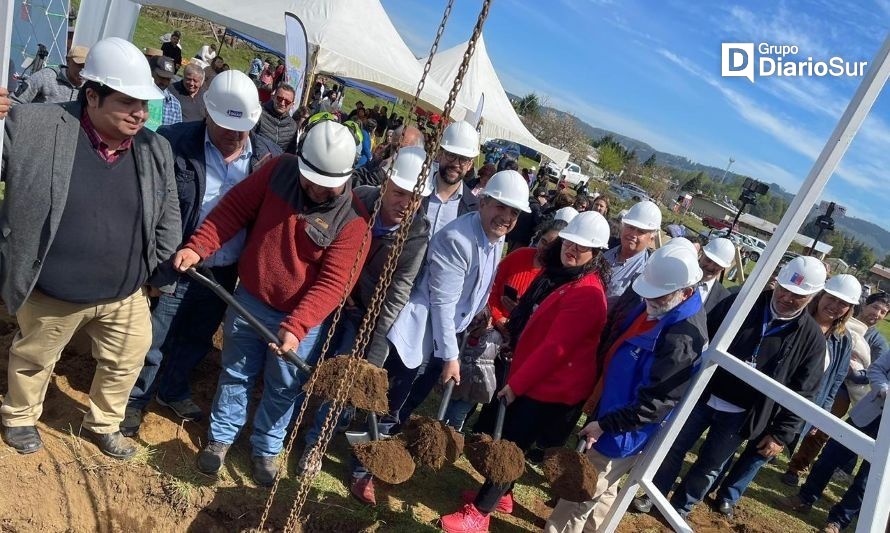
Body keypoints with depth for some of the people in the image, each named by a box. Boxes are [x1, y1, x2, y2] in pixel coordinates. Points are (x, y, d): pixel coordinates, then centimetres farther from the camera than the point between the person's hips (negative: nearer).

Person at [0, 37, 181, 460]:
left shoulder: (155, 149, -7)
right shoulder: (35, 127, -18)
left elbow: (168, 217, 2)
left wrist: (162, 275, 5)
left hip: (126, 293, 3)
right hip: (52, 294, -2)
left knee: (126, 363, 19)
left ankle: (101, 424, 46)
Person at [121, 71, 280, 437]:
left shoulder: (268, 155, -5)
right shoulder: (174, 143, -14)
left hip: (224, 272, 4)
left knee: (197, 340, 22)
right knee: (153, 340, 13)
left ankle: (173, 391, 46)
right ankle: (135, 398, 36)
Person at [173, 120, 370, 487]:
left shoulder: (353, 220, -21)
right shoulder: (279, 170, -11)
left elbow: (332, 282, -24)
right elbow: (235, 207, -3)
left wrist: (295, 327, -33)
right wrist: (198, 246, -13)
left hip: (301, 320, -2)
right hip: (249, 301, 3)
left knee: (283, 389, 16)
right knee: (235, 374, 20)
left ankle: (266, 448, 40)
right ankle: (221, 436, 43)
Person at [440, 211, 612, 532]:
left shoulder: (588, 294, -24)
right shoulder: (557, 271, 6)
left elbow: (555, 348, -25)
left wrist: (516, 384, -18)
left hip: (555, 386, -9)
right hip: (530, 376, 9)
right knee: (507, 438, 21)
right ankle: (501, 494, 42)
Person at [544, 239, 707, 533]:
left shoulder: (683, 340, -29)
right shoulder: (653, 304, -1)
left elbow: (655, 403, -27)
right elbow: (614, 344, 13)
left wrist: (605, 424, -25)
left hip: (624, 432, -9)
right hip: (611, 406, 9)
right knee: (602, 488, 26)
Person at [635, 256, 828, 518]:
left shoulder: (811, 337, -8)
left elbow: (801, 393, -4)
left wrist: (782, 434, -6)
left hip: (739, 416, -1)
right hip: (702, 396, 1)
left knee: (709, 466, 15)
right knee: (673, 449, 13)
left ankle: (679, 508, 37)